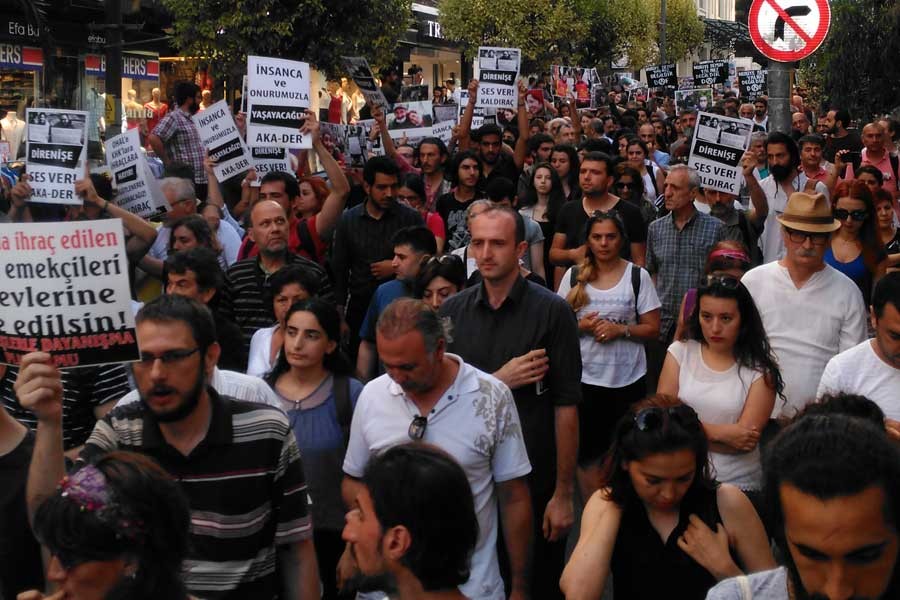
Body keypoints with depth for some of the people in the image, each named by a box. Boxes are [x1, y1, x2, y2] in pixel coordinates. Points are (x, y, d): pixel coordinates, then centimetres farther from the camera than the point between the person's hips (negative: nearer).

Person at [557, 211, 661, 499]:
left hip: (628, 380, -1)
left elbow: (652, 329, -1)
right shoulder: (574, 276, 2)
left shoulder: (638, 276, -1)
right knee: (587, 453, 7)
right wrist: (581, 326, -14)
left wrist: (620, 329, -17)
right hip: (585, 378, 1)